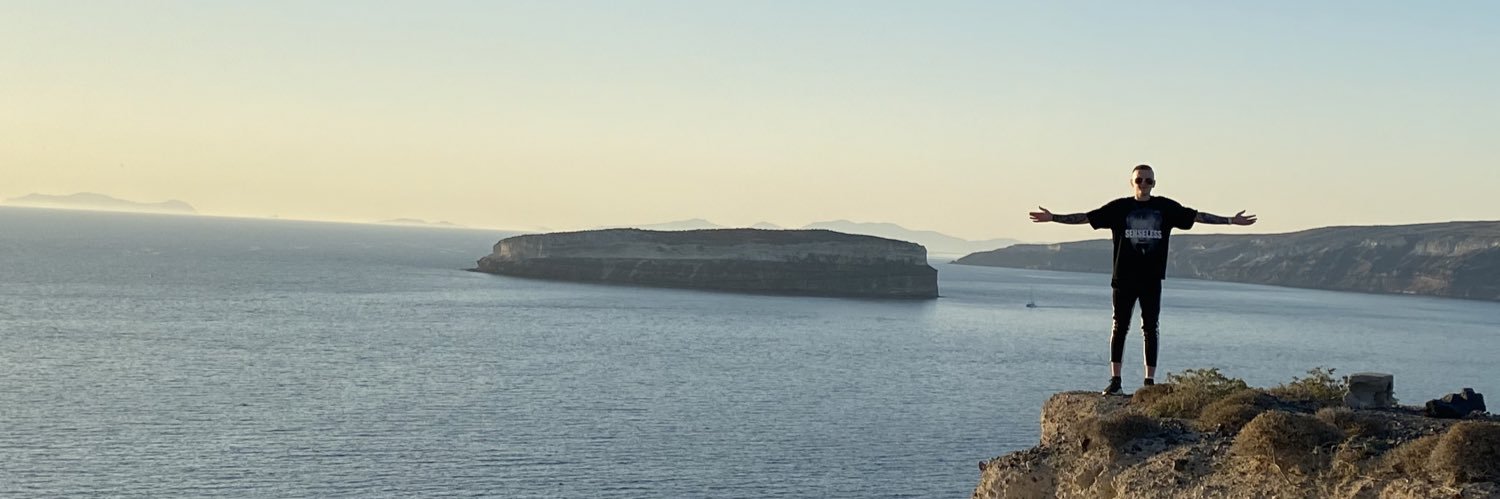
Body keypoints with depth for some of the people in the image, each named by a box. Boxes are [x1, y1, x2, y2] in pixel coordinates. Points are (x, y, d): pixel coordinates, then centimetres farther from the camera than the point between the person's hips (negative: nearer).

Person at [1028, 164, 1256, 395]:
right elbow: (1086, 217, 0)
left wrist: (1230, 220, 9)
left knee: (1150, 329, 4)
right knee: (1120, 327, 0)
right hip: (1124, 278, -1)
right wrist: (1053, 218, -7)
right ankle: (1115, 379, 3)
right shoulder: (1119, 207, 1)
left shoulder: (1166, 207, 6)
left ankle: (1150, 381, 7)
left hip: (1152, 279, 1)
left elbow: (1197, 216, 11)